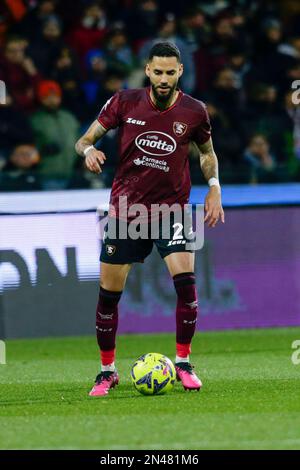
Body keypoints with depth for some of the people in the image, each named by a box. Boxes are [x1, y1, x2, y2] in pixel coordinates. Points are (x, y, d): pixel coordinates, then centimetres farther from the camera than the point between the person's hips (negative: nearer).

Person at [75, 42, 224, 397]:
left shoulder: (194, 111, -4)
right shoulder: (125, 102, -6)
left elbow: (207, 152, 15)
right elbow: (85, 139, -1)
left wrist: (214, 187, 1)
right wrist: (88, 149, -23)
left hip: (171, 207, 0)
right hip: (124, 208, 0)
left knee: (185, 282, -19)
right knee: (108, 293, 1)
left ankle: (183, 363, -3)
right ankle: (107, 371, 18)